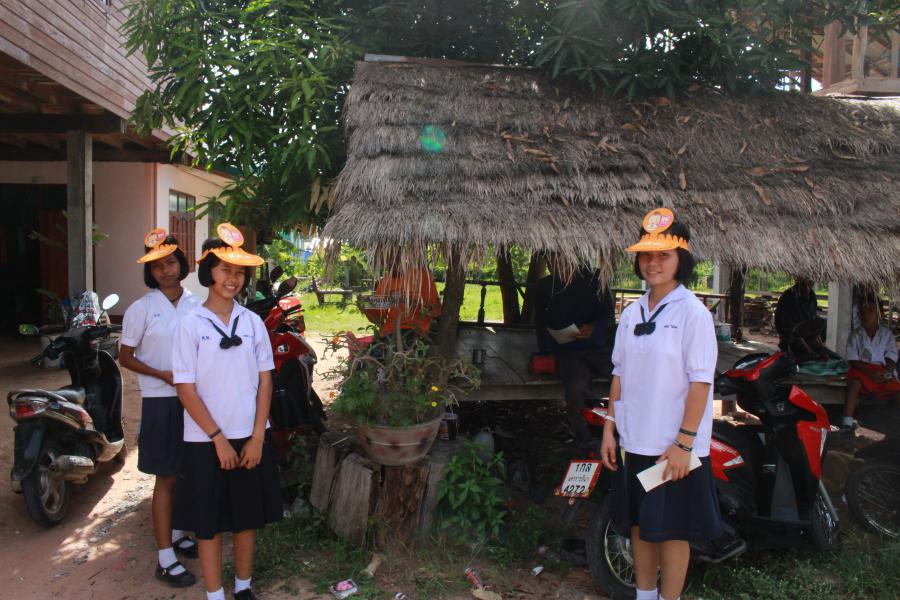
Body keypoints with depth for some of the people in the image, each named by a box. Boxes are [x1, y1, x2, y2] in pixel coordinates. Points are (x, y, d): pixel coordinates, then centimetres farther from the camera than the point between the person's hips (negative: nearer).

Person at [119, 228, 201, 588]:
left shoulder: (195, 305, 4)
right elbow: (125, 357, -3)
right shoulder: (142, 308, -6)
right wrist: (163, 375, -15)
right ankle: (165, 559, 10)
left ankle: (175, 532, 34)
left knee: (187, 473, 14)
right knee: (166, 477, 1)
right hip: (161, 401, -4)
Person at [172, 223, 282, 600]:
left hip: (251, 438, 3)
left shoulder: (253, 322, 3)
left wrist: (257, 437, -5)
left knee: (249, 516, 14)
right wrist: (219, 439, -11)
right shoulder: (191, 325, -7)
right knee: (209, 523, 8)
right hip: (207, 440, -3)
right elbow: (186, 390, -8)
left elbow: (265, 381, 3)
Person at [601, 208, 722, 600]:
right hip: (634, 442, 6)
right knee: (638, 524, 16)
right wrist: (610, 428, 8)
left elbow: (700, 381, -13)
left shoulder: (692, 312, -10)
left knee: (672, 530, 5)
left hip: (673, 448, -6)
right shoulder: (631, 314, 8)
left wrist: (684, 443, -17)